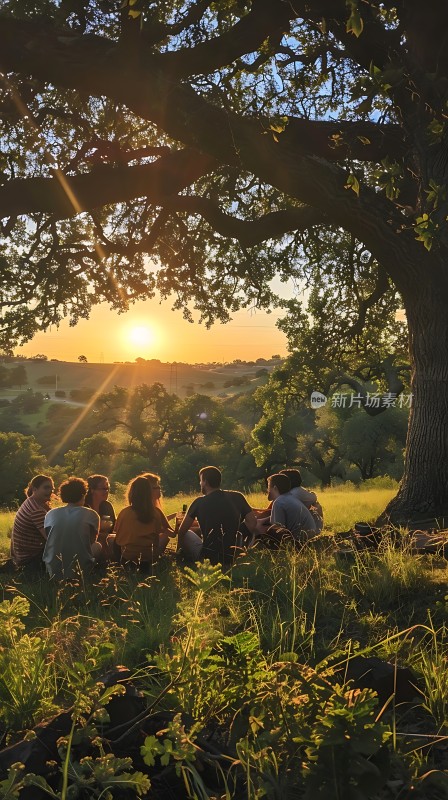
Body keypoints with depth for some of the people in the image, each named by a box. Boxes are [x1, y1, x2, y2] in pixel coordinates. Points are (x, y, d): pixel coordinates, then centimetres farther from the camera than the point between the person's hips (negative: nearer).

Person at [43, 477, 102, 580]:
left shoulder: (51, 514, 2)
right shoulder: (91, 515, -4)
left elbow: (49, 540, 14)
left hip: (53, 571, 4)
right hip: (80, 570, -4)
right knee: (97, 547, 25)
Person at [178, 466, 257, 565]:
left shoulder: (199, 502, -6)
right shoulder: (237, 497, 0)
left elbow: (182, 531, 1)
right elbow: (252, 522, -2)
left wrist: (180, 549, 19)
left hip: (207, 556, -2)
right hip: (233, 556, 2)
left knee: (187, 533, 20)